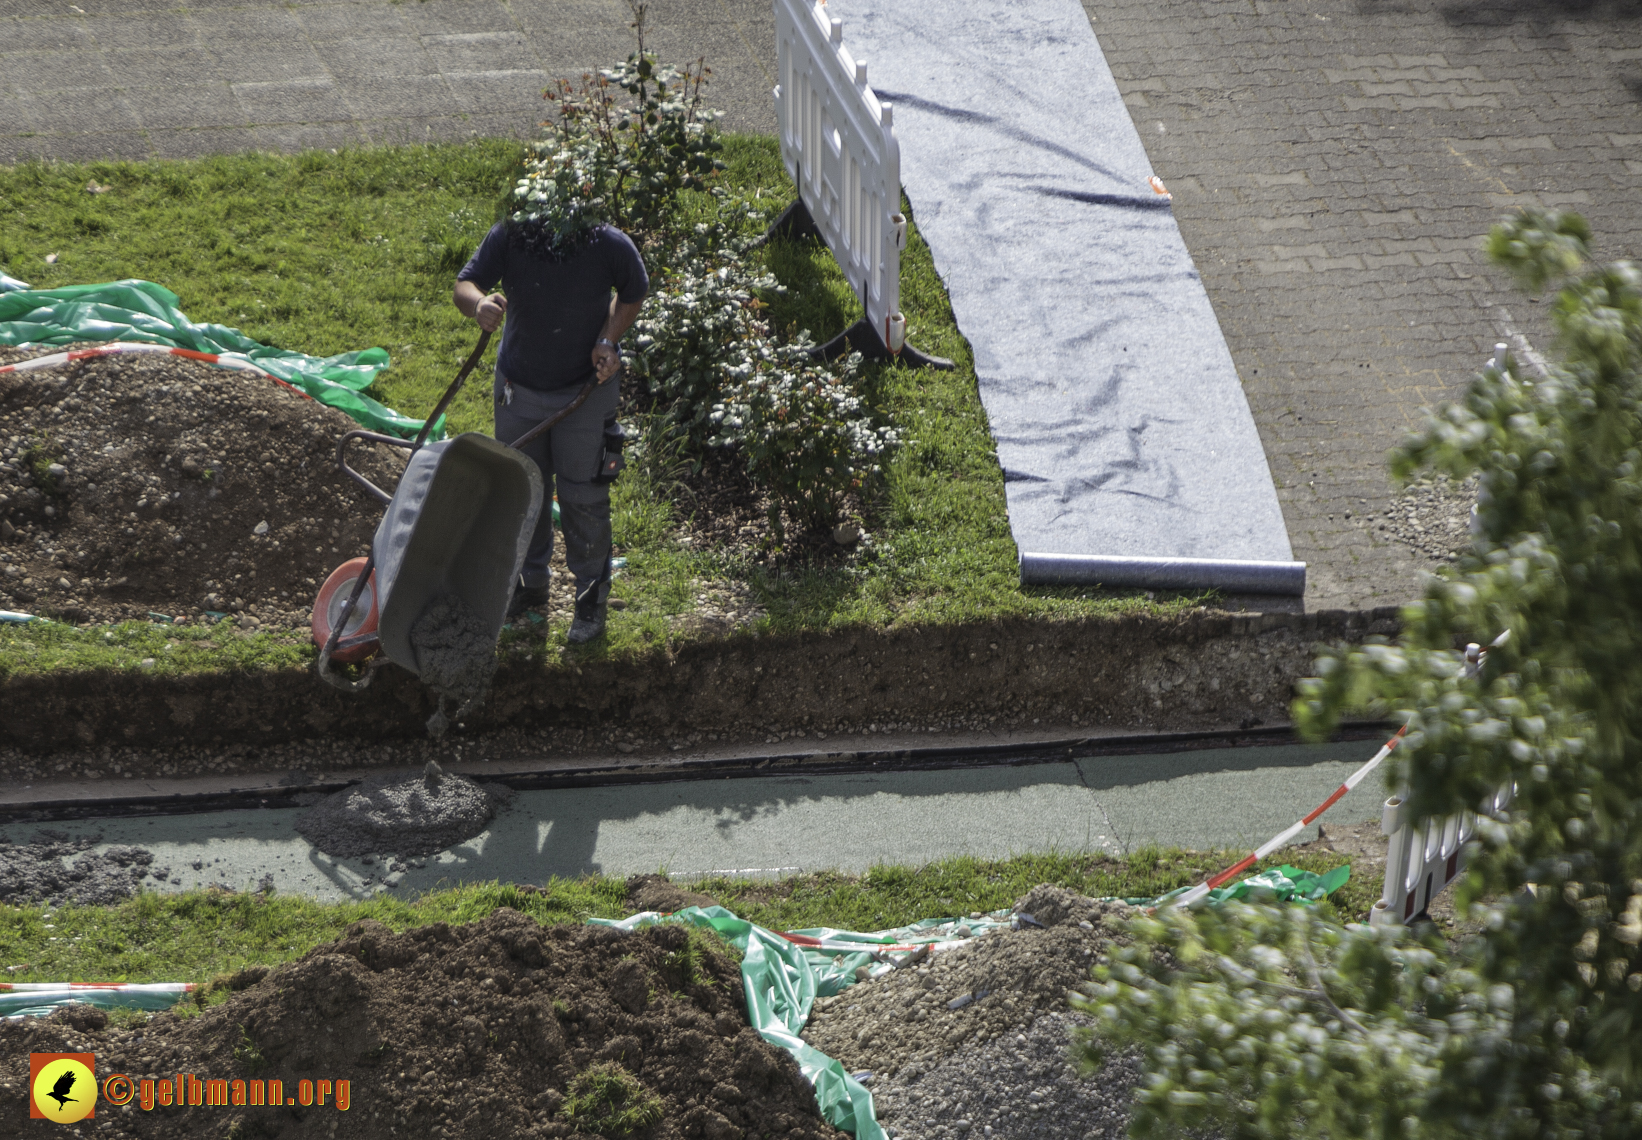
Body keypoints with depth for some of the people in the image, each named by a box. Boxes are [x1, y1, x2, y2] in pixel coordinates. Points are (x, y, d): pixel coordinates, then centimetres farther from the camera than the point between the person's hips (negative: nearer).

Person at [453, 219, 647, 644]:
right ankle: (531, 581, 40)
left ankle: (592, 596, 26)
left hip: (586, 389, -2)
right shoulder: (508, 236, -23)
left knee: (582, 495, 5)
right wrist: (479, 303, -47)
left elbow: (632, 294, -3)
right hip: (519, 385, 2)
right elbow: (464, 285, -23)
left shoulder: (610, 246, -23)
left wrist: (608, 340, -19)